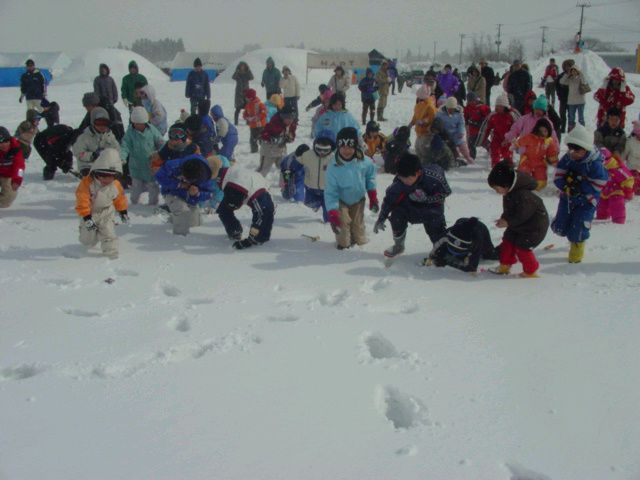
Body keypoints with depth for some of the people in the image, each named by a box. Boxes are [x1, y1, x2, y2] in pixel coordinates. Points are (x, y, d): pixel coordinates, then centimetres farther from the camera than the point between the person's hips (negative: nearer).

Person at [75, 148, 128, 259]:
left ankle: (112, 256, -6)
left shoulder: (115, 185, -14)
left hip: (107, 214, 2)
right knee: (88, 241, 10)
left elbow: (119, 198, 6)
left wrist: (123, 212, 13)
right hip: (90, 214, -1)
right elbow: (82, 202, -27)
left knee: (109, 235, -13)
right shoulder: (87, 183, -27)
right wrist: (87, 218, -31)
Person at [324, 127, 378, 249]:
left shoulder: (365, 162, -25)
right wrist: (332, 213, -32)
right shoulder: (333, 166, -32)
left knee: (358, 223, 15)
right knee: (342, 223, -4)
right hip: (341, 201, -2)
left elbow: (370, 178, -2)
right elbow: (330, 192, -27)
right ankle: (343, 243, 21)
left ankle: (359, 240, 41)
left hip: (358, 199, 2)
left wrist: (373, 197, 2)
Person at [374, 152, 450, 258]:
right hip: (410, 205, 2)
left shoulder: (433, 176, -35)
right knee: (396, 216, -21)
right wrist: (381, 219, -13)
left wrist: (427, 198, -30)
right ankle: (398, 245, 7)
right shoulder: (398, 182, -28)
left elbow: (446, 192, -17)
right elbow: (389, 199, -13)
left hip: (432, 205, -2)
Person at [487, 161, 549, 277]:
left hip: (534, 225, -9)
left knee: (522, 247, -6)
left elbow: (522, 215, -30)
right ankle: (504, 266, 25)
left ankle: (530, 271, 12)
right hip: (519, 224, 9)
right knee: (508, 241, 10)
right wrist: (504, 218, -5)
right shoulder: (509, 193, -3)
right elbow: (509, 210, 10)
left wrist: (508, 222, -28)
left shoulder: (523, 195, -34)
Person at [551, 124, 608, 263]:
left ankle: (577, 249, 26)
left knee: (577, 231, -7)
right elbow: (558, 177, -8)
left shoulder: (595, 165, -21)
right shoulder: (566, 159, -9)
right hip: (567, 198, 4)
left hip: (586, 201, -4)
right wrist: (566, 185, -28)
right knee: (559, 228, 7)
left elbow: (597, 186, -19)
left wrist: (579, 182, -27)